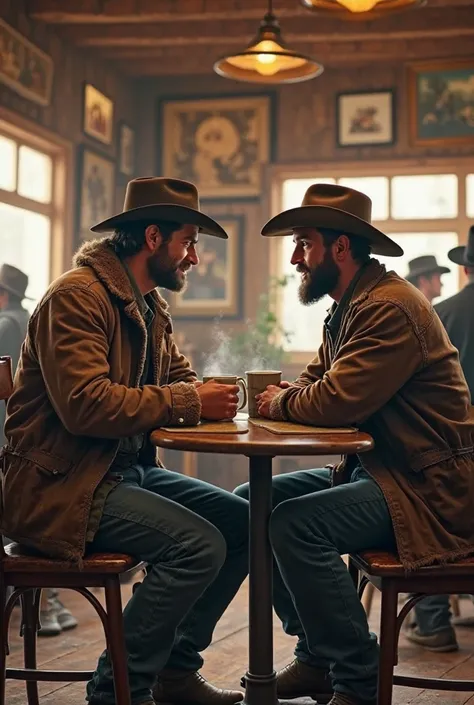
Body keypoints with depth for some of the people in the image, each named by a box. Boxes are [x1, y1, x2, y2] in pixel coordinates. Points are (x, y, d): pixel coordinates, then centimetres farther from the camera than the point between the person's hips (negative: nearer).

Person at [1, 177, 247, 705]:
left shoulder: (152, 308, 14)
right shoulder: (77, 296, -16)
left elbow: (179, 379, 16)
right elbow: (86, 405, -27)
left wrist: (215, 396, -8)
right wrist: (189, 402, -22)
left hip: (127, 469, 10)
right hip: (60, 483, -10)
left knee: (240, 522, 0)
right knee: (199, 544, -23)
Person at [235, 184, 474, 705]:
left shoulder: (391, 308, -19)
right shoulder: (347, 310, 14)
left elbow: (337, 401, -28)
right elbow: (315, 383, 19)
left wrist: (282, 402, -7)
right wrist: (282, 395, -5)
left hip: (427, 490, -10)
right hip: (372, 470, 10)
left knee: (295, 523, -28)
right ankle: (317, 657, 12)